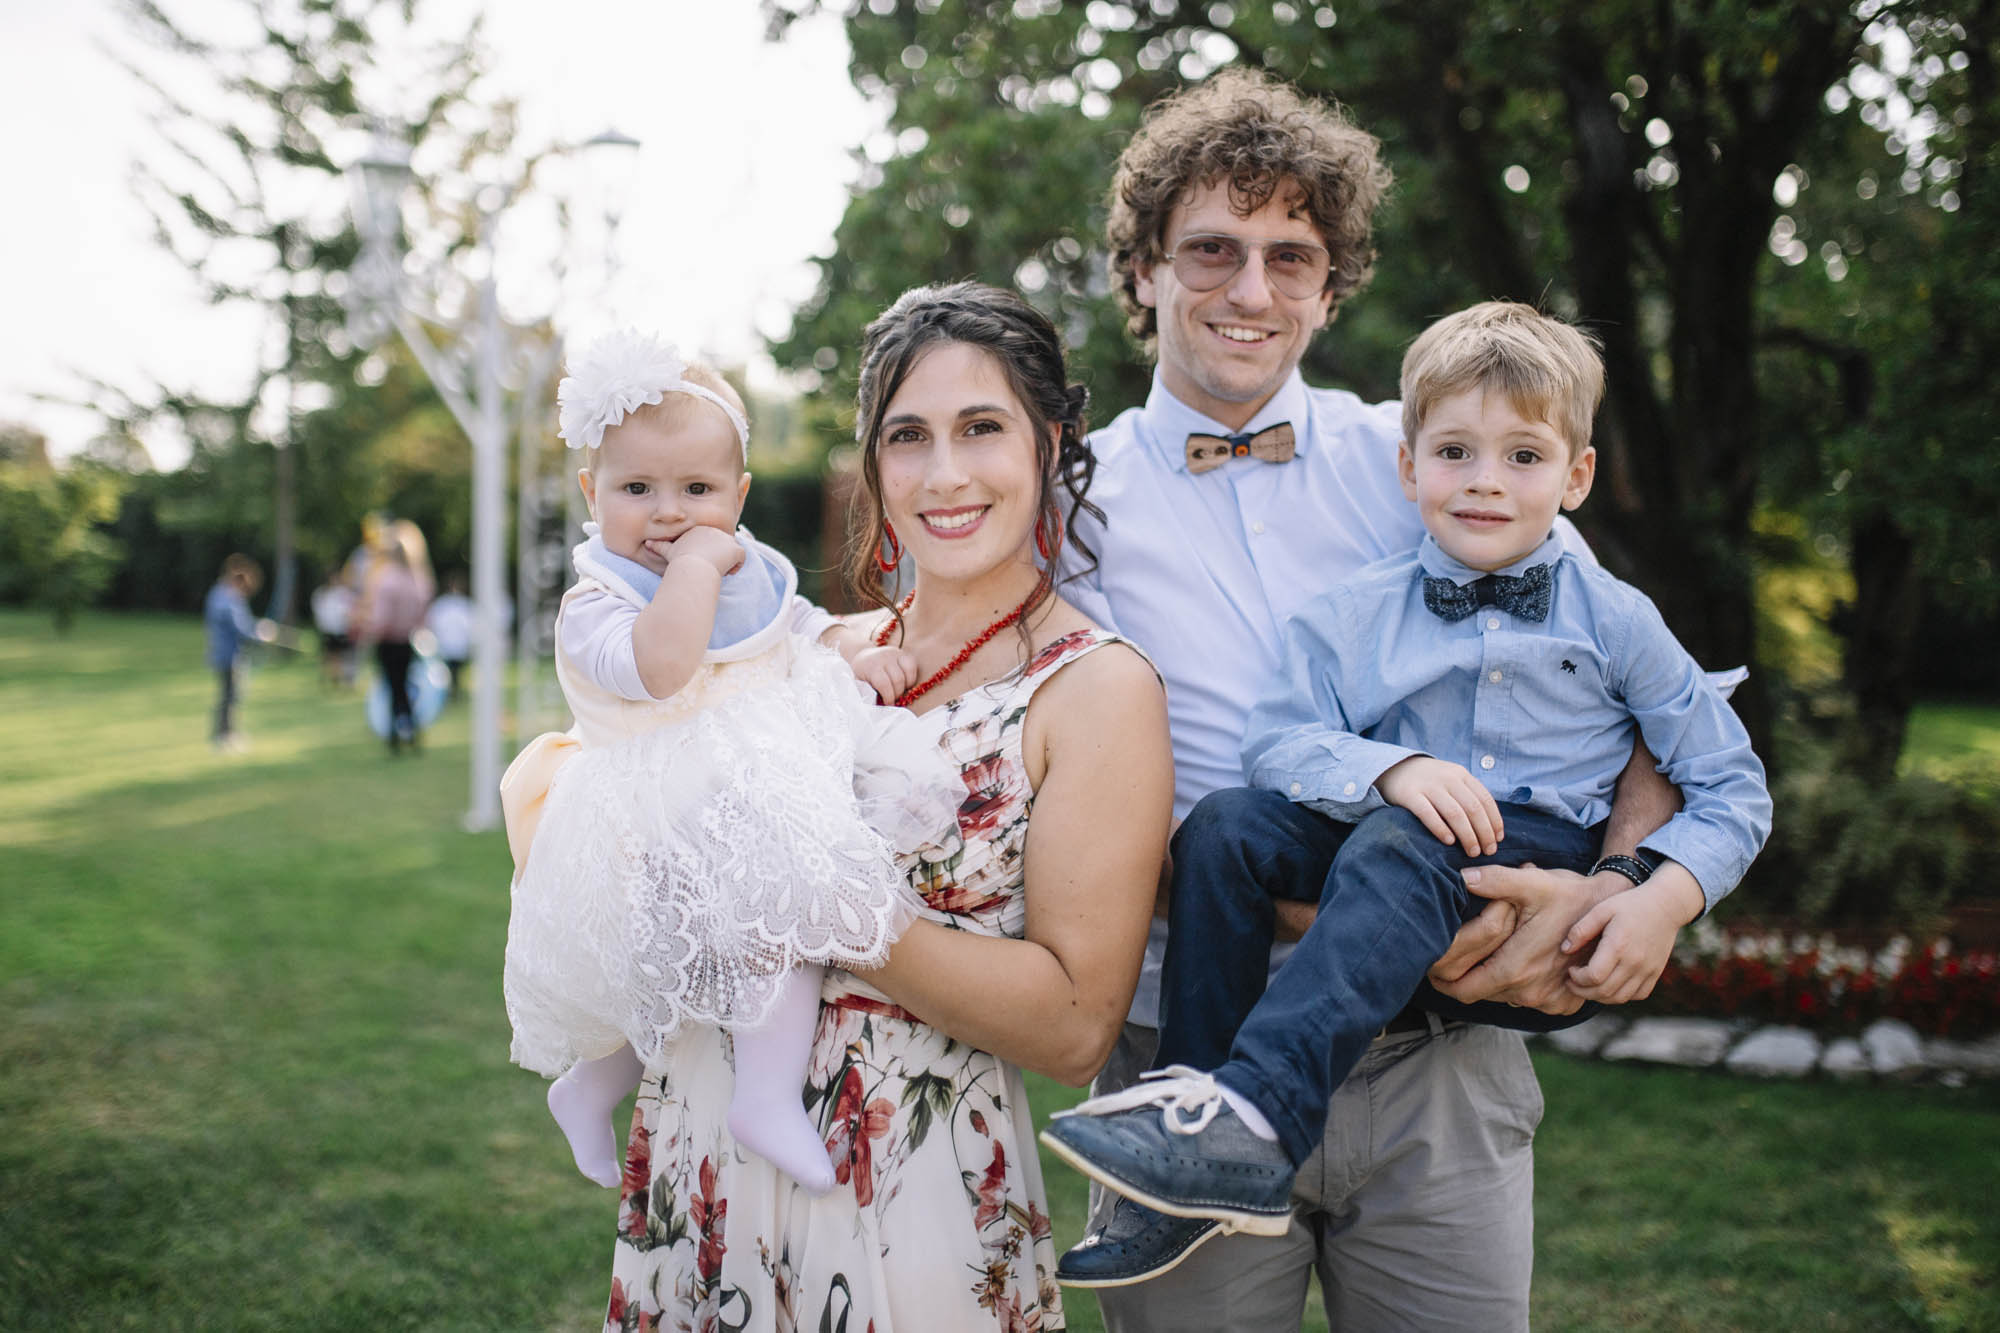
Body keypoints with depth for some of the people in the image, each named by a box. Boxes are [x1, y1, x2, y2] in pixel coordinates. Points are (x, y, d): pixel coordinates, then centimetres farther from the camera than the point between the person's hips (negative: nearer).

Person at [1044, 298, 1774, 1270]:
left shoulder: (1614, 621, 4)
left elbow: (1732, 787, 5)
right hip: (1386, 850, 3)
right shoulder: (1351, 618, 8)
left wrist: (1666, 898, -13)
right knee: (1226, 824, -22)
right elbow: (1280, 740, -5)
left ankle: (1256, 1120, -45)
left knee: (1400, 847, -34)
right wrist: (1394, 769, -24)